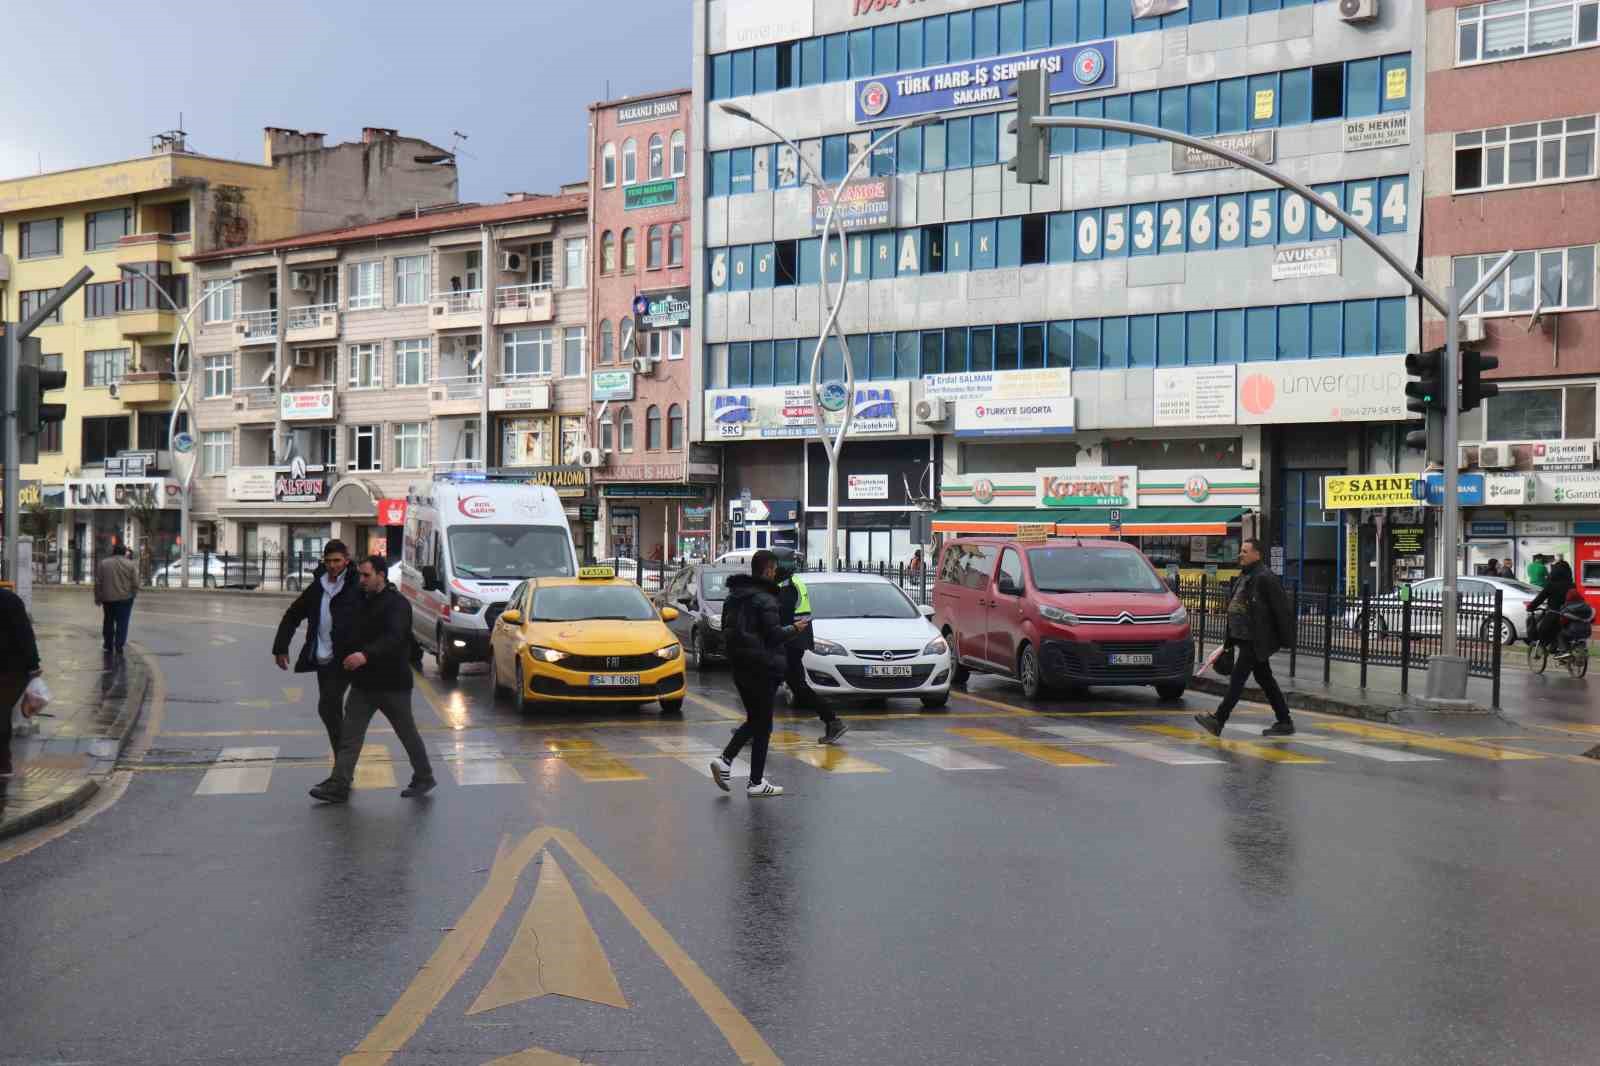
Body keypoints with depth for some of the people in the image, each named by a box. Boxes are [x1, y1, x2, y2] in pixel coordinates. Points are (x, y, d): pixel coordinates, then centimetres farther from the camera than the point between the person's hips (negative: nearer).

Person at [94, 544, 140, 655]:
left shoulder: (103, 563, 1)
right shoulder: (131, 564, -4)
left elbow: (98, 583, 1)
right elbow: (135, 583, -6)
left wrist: (98, 598, 8)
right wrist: (133, 594, 8)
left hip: (107, 598, 2)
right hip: (125, 598, -2)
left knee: (108, 622, 15)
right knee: (122, 623, 2)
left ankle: (109, 646, 20)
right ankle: (119, 646, -2)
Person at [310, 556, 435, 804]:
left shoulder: (397, 604, -15)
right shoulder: (362, 600, 10)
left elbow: (393, 638, -31)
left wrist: (366, 655, -45)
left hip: (392, 683, -7)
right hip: (363, 681, 7)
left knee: (408, 734, 7)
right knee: (350, 734, 1)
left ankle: (424, 778, 22)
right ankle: (338, 786, 0)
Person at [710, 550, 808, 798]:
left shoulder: (734, 595, 10)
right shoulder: (764, 598, -16)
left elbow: (727, 629, 17)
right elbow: (774, 634, -20)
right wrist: (795, 629, -4)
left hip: (739, 666, 8)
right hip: (762, 668, -8)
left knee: (754, 719, 19)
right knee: (762, 724, 1)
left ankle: (725, 759, 1)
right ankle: (756, 782, 4)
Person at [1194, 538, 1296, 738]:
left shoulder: (1265, 578, -14)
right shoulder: (1243, 578, 17)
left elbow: (1281, 608, -15)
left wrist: (1285, 637, -15)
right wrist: (1230, 638, 21)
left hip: (1255, 641, -10)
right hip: (1244, 638, 10)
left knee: (1237, 678, -10)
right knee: (1265, 680, 13)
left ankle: (1218, 720, -11)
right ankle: (1285, 722, 20)